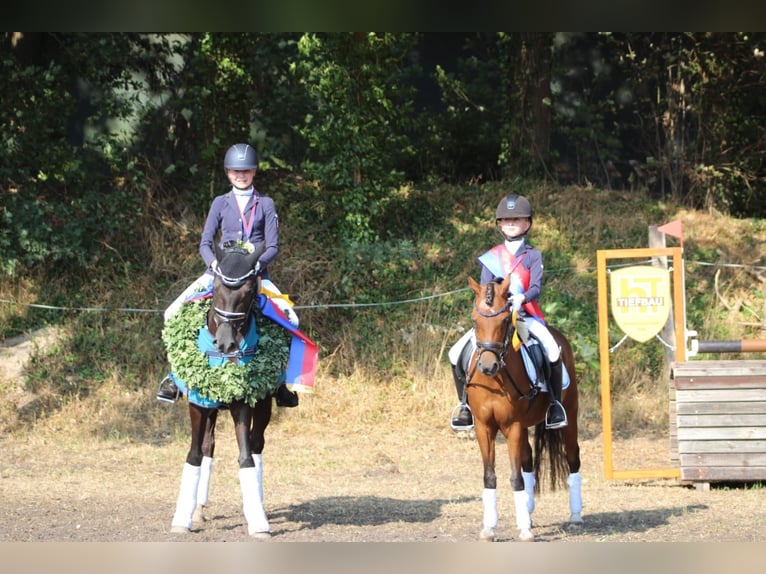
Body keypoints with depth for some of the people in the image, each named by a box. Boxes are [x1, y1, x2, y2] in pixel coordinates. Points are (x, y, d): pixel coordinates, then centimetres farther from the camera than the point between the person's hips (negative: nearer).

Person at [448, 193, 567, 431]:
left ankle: (555, 402, -11)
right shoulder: (491, 258, 10)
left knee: (552, 349, -29)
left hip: (526, 315, -2)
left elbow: (536, 287, -8)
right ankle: (464, 402, 2)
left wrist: (522, 298, -30)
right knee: (457, 353, -14)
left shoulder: (533, 256, 5)